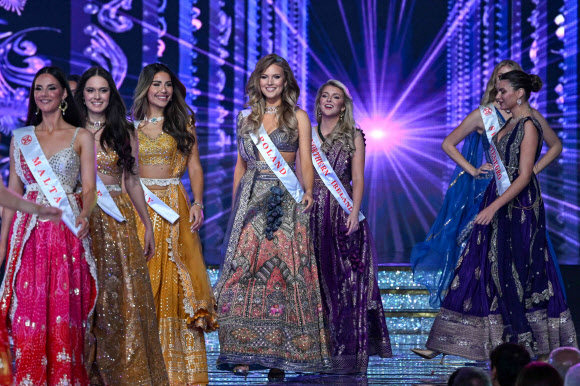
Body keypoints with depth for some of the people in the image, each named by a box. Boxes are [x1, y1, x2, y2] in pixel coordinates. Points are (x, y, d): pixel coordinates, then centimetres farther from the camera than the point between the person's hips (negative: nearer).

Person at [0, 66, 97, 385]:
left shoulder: (81, 137, 5)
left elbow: (89, 188, 0)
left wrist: (84, 216, -21)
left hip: (67, 231, -2)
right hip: (28, 232, 2)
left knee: (65, 311, -5)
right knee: (27, 311, -4)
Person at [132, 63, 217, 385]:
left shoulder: (183, 124, 9)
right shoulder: (131, 126, 9)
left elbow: (194, 167, 6)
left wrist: (198, 203, -7)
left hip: (174, 206, 0)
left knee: (174, 279, -3)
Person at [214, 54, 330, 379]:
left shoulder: (298, 117, 6)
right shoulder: (248, 118, 14)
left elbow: (306, 161, 0)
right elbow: (241, 164, 17)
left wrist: (308, 191, -15)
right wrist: (236, 203, 11)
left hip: (285, 202, -3)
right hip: (250, 200, 3)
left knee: (283, 270, -7)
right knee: (243, 270, -5)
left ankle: (278, 353, -4)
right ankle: (243, 352, -2)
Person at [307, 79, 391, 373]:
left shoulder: (353, 136, 7)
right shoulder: (307, 134, 13)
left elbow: (358, 179, 1)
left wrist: (354, 211, -12)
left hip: (342, 212, -2)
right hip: (312, 213, 2)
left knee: (345, 280, -6)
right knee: (316, 280, 1)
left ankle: (346, 351, -5)